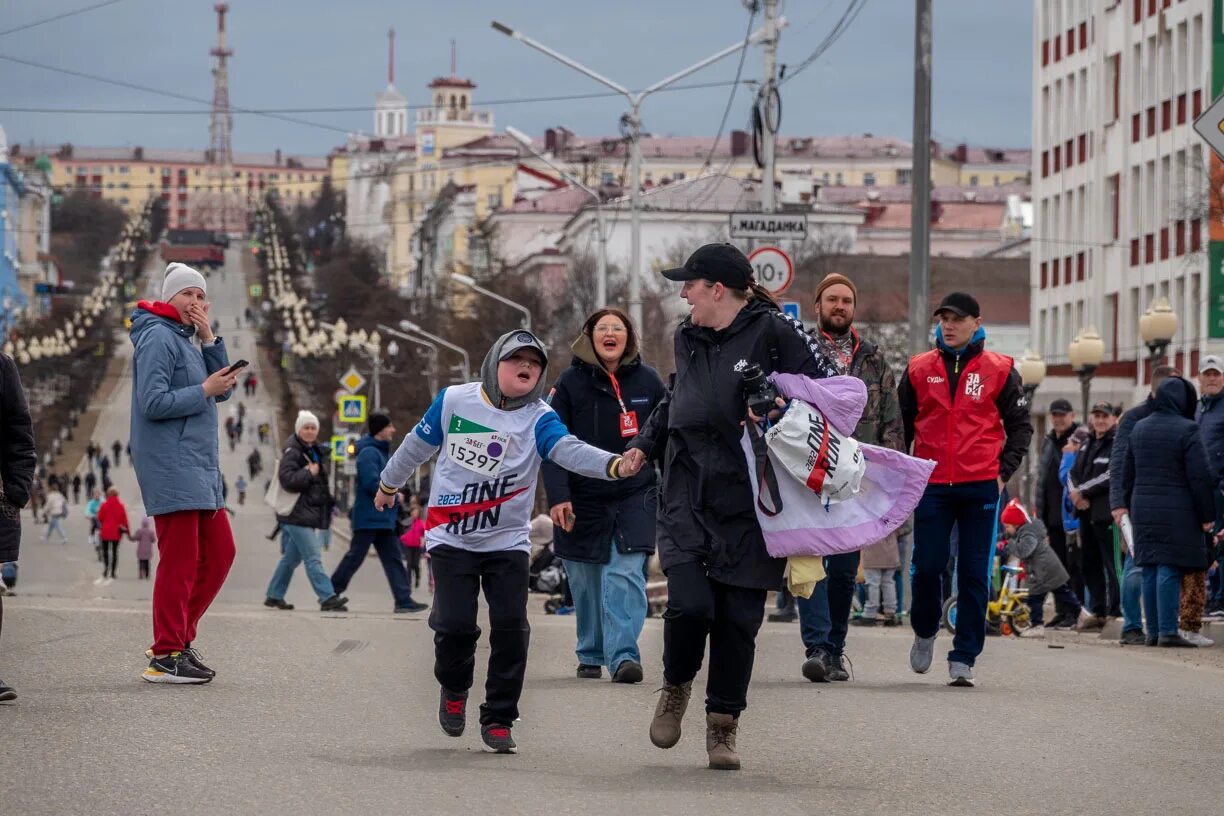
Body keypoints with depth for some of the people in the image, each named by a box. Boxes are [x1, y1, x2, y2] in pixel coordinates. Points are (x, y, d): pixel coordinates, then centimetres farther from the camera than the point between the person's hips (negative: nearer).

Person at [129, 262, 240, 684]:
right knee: (180, 560, -9)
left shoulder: (186, 340, 18)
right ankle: (166, 656, -4)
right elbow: (153, 402, -19)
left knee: (219, 551, 11)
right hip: (171, 468, -10)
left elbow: (222, 391, 11)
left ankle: (178, 636, 18)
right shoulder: (158, 337, -10)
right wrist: (204, 390, -14)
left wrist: (209, 340, 2)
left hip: (199, 467, 10)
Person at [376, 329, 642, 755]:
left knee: (511, 629, -7)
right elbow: (418, 444, 12)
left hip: (507, 542, 0)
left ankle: (498, 719, 8)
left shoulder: (539, 419, -9)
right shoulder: (454, 400, -4)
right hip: (451, 539, 0)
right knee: (455, 625, -7)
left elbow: (570, 450, -28)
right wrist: (389, 484, 26)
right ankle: (454, 689, 26)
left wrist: (613, 464, -48)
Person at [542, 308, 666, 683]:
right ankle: (591, 655, 21)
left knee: (626, 574, -13)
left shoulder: (648, 380, 3)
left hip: (635, 497, 0)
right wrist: (557, 496, -13)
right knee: (586, 581, 6)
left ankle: (623, 655, -18)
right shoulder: (571, 381, -1)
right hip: (583, 498, 0)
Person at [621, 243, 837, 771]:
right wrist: (646, 443, 21)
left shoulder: (773, 332, -6)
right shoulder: (687, 338, 13)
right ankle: (676, 687, 15)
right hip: (689, 498, 3)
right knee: (689, 604, -14)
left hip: (751, 504, -3)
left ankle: (723, 726, 17)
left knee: (738, 618, 1)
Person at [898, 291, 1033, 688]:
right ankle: (925, 632, 27)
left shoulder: (998, 370, 3)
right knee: (927, 567, -1)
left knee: (974, 574, 0)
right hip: (932, 486, 1)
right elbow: (903, 424, 14)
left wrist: (1004, 470, -1)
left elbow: (1020, 425, 9)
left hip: (980, 487, -1)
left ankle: (964, 658, 5)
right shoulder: (919, 369, 7)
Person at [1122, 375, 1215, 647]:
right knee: (1170, 571, -7)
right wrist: (1207, 515, -6)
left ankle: (1153, 631, 11)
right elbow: (1200, 477, -12)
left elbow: (1127, 474, 17)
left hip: (1143, 510, 6)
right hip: (1176, 512, -6)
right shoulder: (1187, 430, -10)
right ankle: (1168, 630, -9)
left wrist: (1131, 508, 25)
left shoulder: (1139, 428, 11)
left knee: (1149, 571, 9)